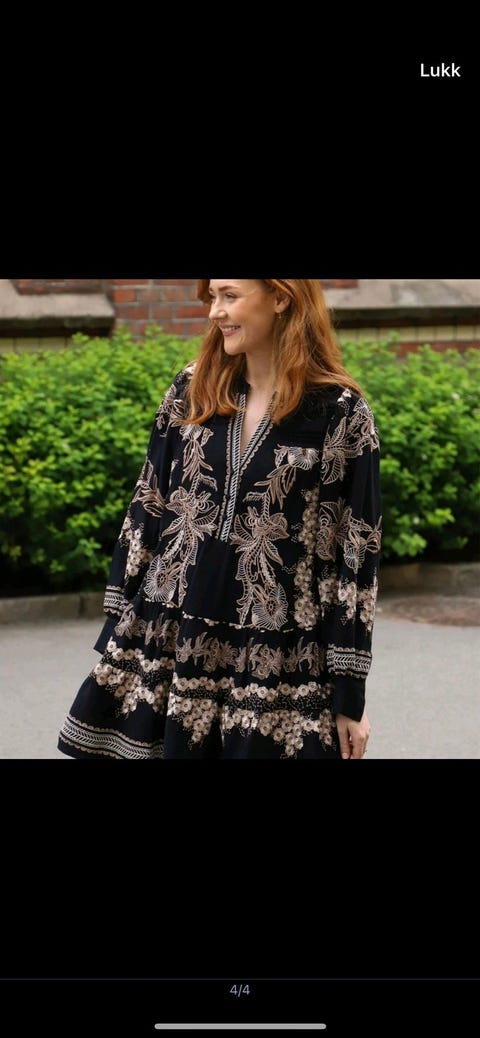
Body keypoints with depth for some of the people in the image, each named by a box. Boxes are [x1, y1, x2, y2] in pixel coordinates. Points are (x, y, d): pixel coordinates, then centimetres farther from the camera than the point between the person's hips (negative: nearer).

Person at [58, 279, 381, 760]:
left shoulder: (341, 414, -7)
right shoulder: (192, 391, 5)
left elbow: (356, 556, -5)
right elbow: (147, 509, 10)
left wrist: (349, 695, -5)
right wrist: (119, 637, 8)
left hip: (276, 670, -3)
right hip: (166, 648, 4)